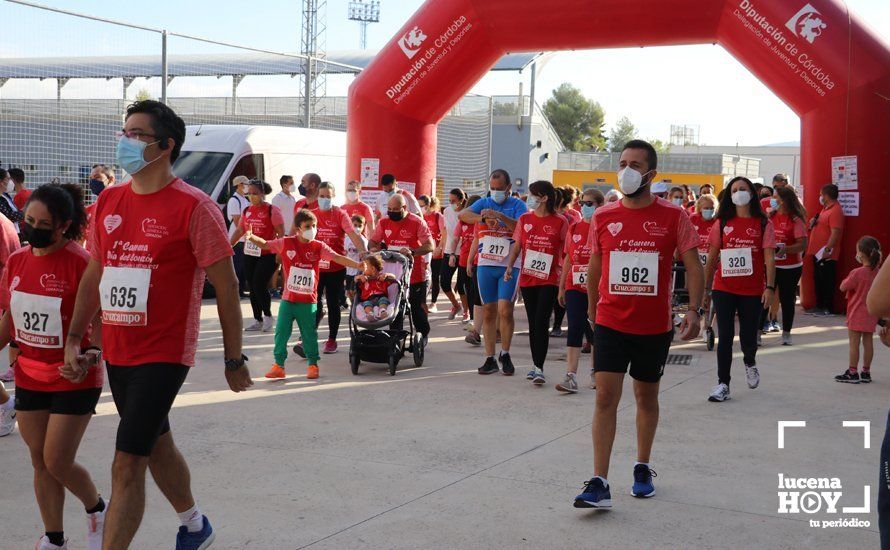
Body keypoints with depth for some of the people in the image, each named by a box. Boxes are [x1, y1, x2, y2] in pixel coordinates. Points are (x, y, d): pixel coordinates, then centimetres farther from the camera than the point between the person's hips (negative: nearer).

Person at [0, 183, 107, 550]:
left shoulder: (80, 263, -17)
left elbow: (101, 321, -15)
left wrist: (90, 355, -31)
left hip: (73, 380, -6)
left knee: (57, 463, -2)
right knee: (40, 463, 13)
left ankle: (97, 510, 28)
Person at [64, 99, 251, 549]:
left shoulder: (193, 207, -13)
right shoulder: (108, 201, 6)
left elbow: (226, 286, -10)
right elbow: (94, 273, 17)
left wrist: (234, 360, -8)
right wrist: (74, 335, 10)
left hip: (164, 355, -7)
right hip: (117, 353, 7)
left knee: (127, 465, -9)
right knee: (157, 446, 22)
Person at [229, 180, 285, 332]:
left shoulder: (272, 210, -8)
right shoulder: (247, 211, 9)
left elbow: (281, 234, -10)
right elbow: (239, 231, 15)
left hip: (267, 255, -6)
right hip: (249, 255, 6)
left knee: (259, 285, -12)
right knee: (252, 287, 8)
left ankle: (268, 316, 9)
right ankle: (258, 320, 18)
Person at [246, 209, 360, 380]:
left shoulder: (318, 247, -3)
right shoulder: (286, 243, -2)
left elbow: (337, 258, -8)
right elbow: (266, 245, 3)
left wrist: (358, 265, -18)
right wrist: (251, 237, -15)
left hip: (308, 301, 0)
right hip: (288, 299, 1)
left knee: (309, 334, 7)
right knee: (281, 332, 3)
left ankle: (313, 365, 20)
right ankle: (278, 365, 13)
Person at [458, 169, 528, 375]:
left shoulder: (517, 205, 3)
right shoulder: (484, 203, 10)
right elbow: (463, 214, -9)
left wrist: (499, 216, -27)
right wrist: (483, 217, -26)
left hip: (509, 266, -3)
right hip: (486, 264, 3)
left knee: (505, 310, -10)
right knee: (488, 312, 5)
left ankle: (505, 354, 8)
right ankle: (490, 358, 11)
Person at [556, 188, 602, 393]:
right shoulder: (574, 228, 7)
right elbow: (568, 259, 12)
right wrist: (561, 287, 12)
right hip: (575, 287, 2)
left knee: (594, 332, 8)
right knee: (575, 329, -5)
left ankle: (596, 370, 29)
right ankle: (571, 377, -7)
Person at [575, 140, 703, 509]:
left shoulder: (673, 217, -4)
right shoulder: (603, 217, 2)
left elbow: (692, 264, -5)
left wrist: (693, 310, -16)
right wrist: (591, 309, 18)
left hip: (655, 326, 0)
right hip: (611, 323, 1)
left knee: (646, 397, 14)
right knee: (605, 398, -8)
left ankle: (642, 469, 32)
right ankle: (599, 484, -8)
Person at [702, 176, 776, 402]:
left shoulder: (763, 223, 0)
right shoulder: (723, 223, 5)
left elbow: (769, 257, -4)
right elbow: (711, 257, 9)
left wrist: (770, 287, -13)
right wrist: (706, 288, 9)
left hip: (752, 290, -1)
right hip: (724, 288, 1)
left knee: (748, 337, 7)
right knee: (725, 337, -2)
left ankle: (750, 363, 41)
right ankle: (723, 384, 6)